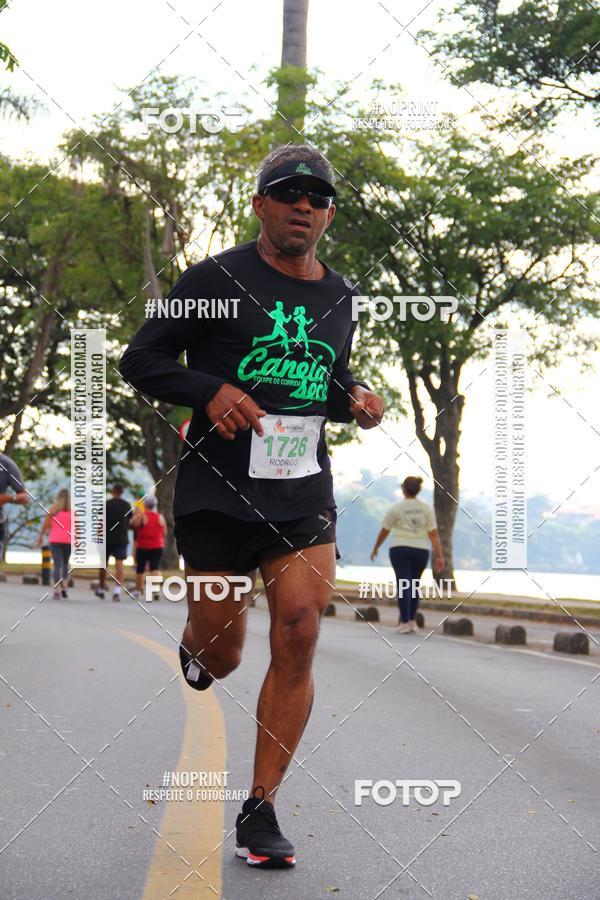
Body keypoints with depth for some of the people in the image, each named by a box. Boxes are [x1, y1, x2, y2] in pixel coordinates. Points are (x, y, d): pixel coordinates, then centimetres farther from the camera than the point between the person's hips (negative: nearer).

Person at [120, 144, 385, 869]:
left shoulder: (339, 297, 11)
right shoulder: (216, 280, -6)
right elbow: (139, 360, -4)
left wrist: (355, 402, 3)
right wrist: (210, 391, -21)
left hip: (304, 495, 4)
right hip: (218, 491, -3)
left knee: (298, 639, -11)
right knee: (221, 658, 4)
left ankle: (261, 810, 1)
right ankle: (194, 644, 46)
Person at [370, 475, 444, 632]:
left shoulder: (396, 508, -2)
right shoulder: (426, 509, 4)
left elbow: (384, 531, 3)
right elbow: (434, 534, -2)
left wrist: (375, 548, 17)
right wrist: (439, 556, -2)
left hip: (399, 549, -3)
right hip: (421, 549, 3)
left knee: (403, 585, -4)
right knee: (414, 585, 16)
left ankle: (404, 622, -11)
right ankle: (412, 621, 16)